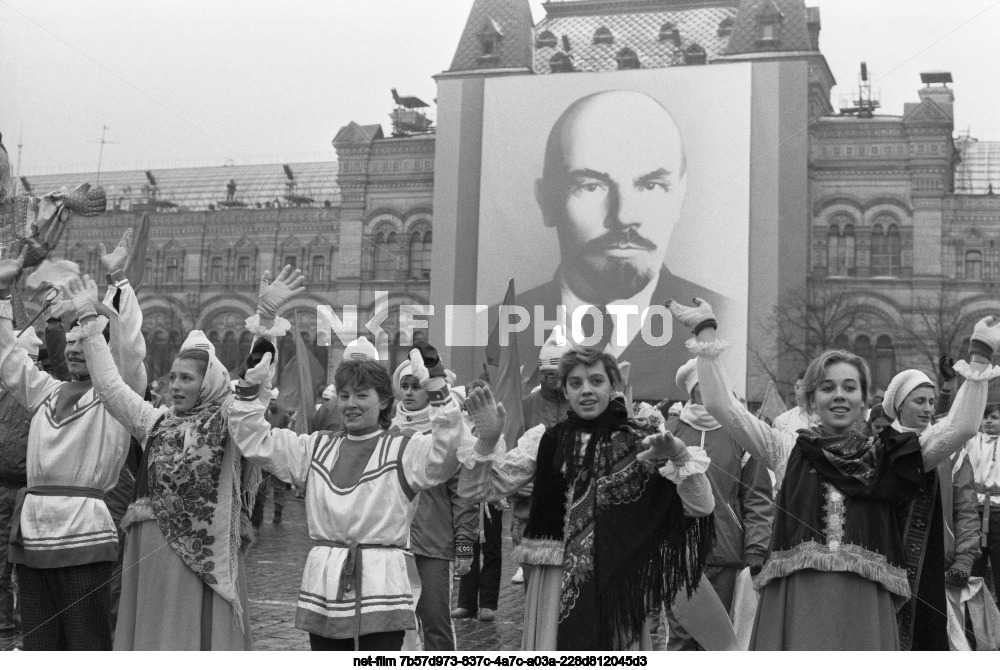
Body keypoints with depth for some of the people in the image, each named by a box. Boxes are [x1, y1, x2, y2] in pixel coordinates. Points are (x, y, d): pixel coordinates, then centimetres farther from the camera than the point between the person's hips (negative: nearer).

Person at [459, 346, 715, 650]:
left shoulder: (641, 440, 3)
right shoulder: (545, 438, 5)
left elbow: (702, 507, -3)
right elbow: (477, 488, -1)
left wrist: (680, 456, -19)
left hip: (619, 582, 0)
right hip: (555, 580, 0)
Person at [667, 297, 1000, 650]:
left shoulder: (886, 455, 12)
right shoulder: (788, 449, 10)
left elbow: (959, 428, 3)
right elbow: (721, 406, 2)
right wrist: (705, 332, -1)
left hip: (865, 605, 1)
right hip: (794, 603, 0)